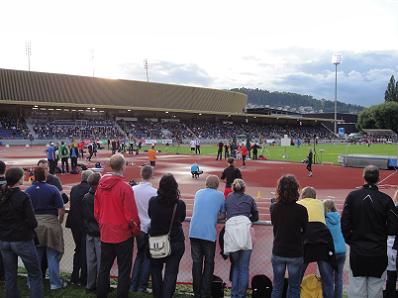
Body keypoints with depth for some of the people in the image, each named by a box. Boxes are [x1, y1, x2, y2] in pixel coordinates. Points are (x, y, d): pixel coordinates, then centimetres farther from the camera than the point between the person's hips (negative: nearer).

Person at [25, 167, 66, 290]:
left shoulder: (28, 191, -1)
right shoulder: (52, 189, -9)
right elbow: (61, 209, -12)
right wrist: (59, 221, 5)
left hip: (33, 225, 3)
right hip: (50, 223, -3)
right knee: (52, 255, 7)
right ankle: (55, 283, 13)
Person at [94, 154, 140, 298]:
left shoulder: (100, 186, -1)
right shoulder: (125, 187, -19)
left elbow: (96, 211, 8)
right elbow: (131, 214, -16)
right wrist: (136, 230, 0)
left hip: (105, 234, 6)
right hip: (123, 234, -5)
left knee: (104, 267, 17)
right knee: (124, 270, 7)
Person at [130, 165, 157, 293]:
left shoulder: (133, 190, -6)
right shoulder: (154, 192, -17)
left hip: (138, 228, 4)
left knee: (140, 254, 19)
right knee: (148, 257, 10)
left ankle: (133, 285, 18)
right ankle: (142, 286, 13)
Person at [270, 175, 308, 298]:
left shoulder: (274, 208, -5)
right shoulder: (301, 210, -15)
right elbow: (304, 230, -2)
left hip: (278, 252, 3)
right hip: (295, 254, -2)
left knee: (277, 288, 14)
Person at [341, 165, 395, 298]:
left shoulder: (352, 196, -6)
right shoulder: (386, 200, -7)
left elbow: (345, 223, -5)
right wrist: (383, 243, 13)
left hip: (357, 251, 0)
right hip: (379, 252, 0)